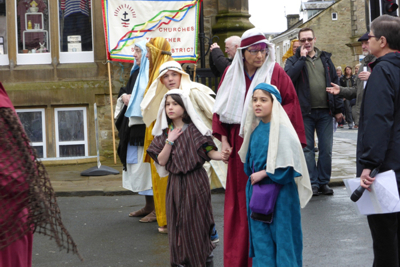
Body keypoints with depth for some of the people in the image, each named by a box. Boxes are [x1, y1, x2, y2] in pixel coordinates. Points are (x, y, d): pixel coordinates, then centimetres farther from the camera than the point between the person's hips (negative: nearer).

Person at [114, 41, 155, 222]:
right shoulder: (136, 73, 17)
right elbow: (126, 91, 26)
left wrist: (132, 99, -14)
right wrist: (124, 96, 4)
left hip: (147, 127, -9)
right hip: (134, 127, 10)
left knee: (149, 163, -8)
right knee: (138, 164, 12)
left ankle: (157, 208, -2)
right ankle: (149, 206, 21)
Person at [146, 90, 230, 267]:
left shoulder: (195, 129, -4)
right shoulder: (163, 133, 8)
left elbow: (209, 151, -9)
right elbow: (161, 161, 1)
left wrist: (221, 156, -28)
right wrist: (170, 141, -10)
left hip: (195, 181, -4)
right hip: (175, 183, 4)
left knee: (197, 221, -2)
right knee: (177, 222, 5)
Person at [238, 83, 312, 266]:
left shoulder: (281, 129, -14)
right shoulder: (255, 129, 6)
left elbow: (288, 165, -17)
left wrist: (264, 173, -14)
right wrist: (253, 175, 7)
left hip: (280, 192, -6)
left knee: (282, 236, 4)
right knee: (261, 239, 12)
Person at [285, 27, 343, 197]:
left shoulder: (325, 59, 12)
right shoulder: (294, 60, 5)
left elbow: (335, 84, 12)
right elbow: (289, 76, -17)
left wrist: (338, 109, 7)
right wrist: (302, 58, -12)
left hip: (325, 112, 2)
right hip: (305, 112, -2)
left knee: (326, 149, 5)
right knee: (307, 148, 3)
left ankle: (324, 181, 15)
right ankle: (312, 183, 10)